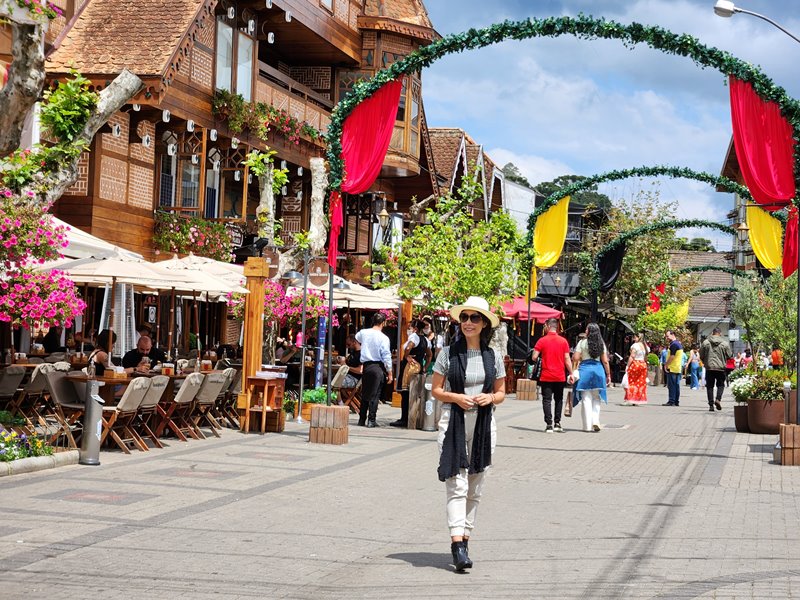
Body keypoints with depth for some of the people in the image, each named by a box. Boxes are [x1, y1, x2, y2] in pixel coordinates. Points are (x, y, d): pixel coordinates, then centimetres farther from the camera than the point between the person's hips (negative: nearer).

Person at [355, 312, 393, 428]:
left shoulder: (363, 333, 4)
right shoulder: (383, 338, -12)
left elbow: (357, 338, 29)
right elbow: (386, 357, -12)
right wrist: (389, 373, -4)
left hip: (366, 366, 5)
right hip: (378, 366, -5)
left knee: (365, 393, 14)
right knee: (375, 394, -1)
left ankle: (362, 419, 17)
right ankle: (371, 420, -4)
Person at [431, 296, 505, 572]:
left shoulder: (493, 356, 7)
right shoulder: (448, 353, 1)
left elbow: (501, 392, 14)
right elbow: (435, 390, 4)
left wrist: (490, 398, -8)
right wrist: (456, 397, -14)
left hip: (483, 425, 3)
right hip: (453, 422, -3)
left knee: (475, 488, 9)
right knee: (457, 485, -12)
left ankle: (465, 538, 20)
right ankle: (457, 544, -19)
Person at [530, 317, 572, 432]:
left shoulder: (542, 340, -7)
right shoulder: (563, 341, 0)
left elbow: (534, 357, -9)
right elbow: (567, 359, -2)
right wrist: (571, 373, 3)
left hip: (546, 376, -2)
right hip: (560, 377, 2)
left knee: (547, 400, 2)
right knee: (559, 399, 15)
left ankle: (549, 425, -3)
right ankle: (557, 423, 12)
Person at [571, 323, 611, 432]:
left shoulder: (582, 343, -3)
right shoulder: (602, 344, 6)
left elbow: (575, 358, -9)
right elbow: (605, 361, 5)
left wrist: (573, 372, -3)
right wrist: (608, 375, 12)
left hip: (585, 370, -2)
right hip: (598, 370, 3)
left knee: (586, 399, 2)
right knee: (596, 398, 13)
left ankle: (588, 426, 2)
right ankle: (595, 421, -1)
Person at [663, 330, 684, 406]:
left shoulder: (673, 344, -15)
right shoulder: (679, 344, 16)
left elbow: (671, 357, -18)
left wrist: (666, 365, -11)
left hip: (672, 368, -9)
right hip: (678, 368, 9)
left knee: (671, 385, -7)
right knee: (677, 385, 10)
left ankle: (671, 401, -9)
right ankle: (677, 401, 12)